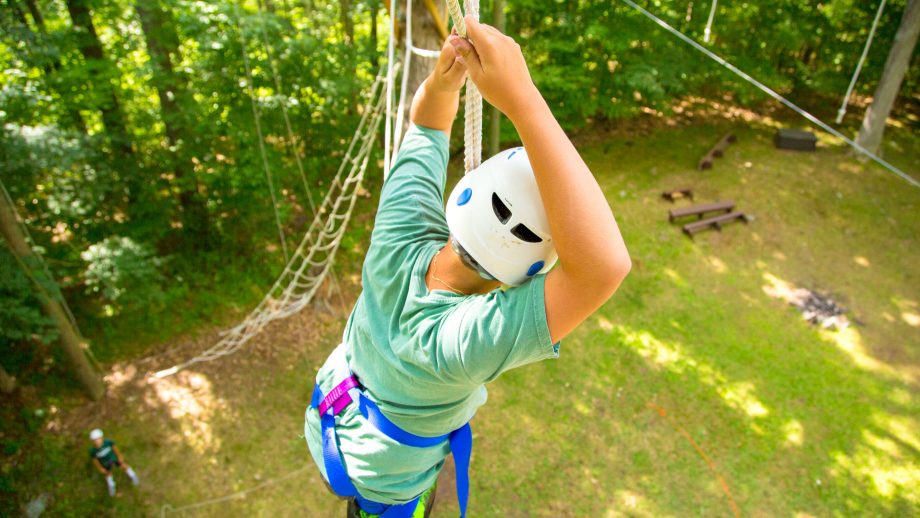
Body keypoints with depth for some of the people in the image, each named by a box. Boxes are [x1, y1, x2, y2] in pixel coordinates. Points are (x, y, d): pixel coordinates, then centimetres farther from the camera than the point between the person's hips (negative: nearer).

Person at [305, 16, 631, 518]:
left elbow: (426, 120, -20)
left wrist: (442, 78, -42)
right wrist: (522, 98, -63)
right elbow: (604, 264, -62)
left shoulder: (400, 240, -34)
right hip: (380, 476, -5)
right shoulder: (456, 341, -49)